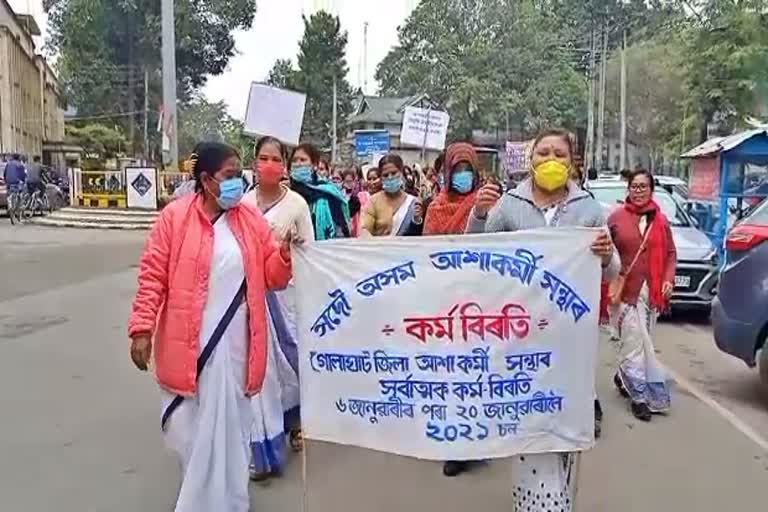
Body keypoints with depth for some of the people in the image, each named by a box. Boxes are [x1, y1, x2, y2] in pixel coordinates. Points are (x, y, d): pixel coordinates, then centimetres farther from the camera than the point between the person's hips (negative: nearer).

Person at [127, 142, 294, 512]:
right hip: (186, 342, -2)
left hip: (235, 343, 2)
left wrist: (284, 254, -15)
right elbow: (153, 276, -6)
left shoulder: (251, 219, 2)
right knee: (187, 425, 11)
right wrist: (142, 328, -11)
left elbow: (271, 277, 4)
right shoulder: (175, 216, -6)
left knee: (228, 426, 13)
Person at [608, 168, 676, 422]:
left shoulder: (661, 220, 8)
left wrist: (668, 279, -1)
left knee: (641, 342, 12)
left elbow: (670, 253, 13)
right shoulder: (616, 217, -2)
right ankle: (641, 395, 5)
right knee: (635, 342, -4)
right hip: (625, 289, -4)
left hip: (652, 290, 4)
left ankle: (624, 378, 34)